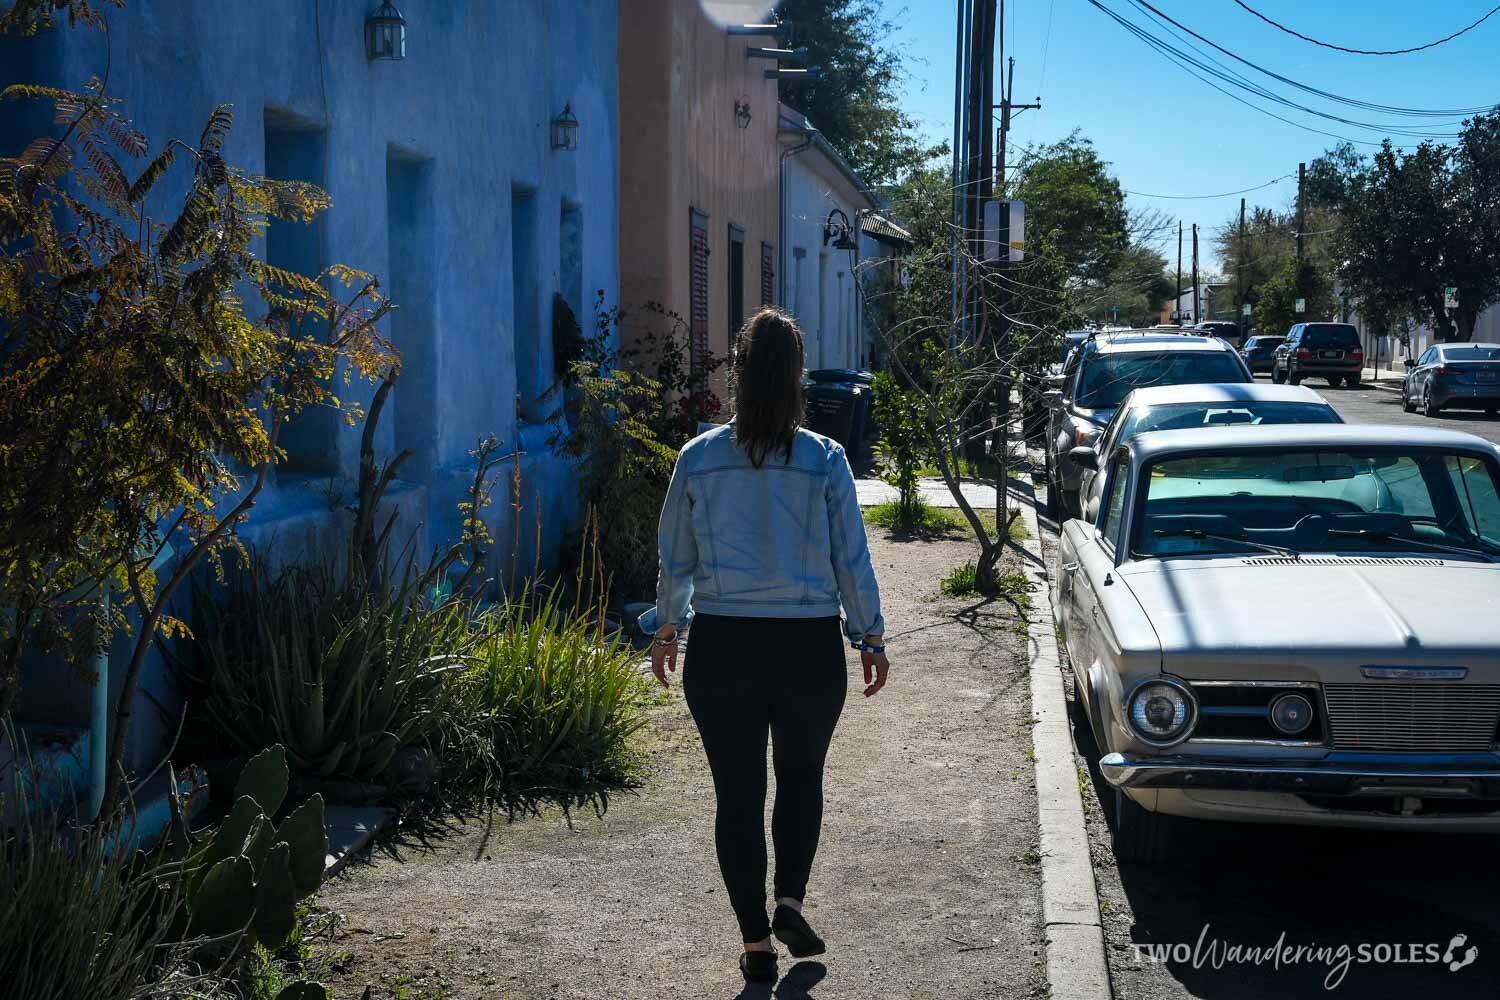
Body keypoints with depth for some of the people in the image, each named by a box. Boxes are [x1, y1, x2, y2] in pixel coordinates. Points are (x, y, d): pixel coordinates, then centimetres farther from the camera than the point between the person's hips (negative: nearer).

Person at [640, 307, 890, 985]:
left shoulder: (698, 458, -4)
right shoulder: (824, 460, -8)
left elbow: (674, 558, 4)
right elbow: (852, 559, -3)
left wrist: (665, 629, 18)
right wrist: (870, 638, 9)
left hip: (721, 649, 0)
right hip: (809, 648, 0)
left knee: (737, 794, 10)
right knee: (801, 776, 22)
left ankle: (756, 944, 14)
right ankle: (789, 901, 8)